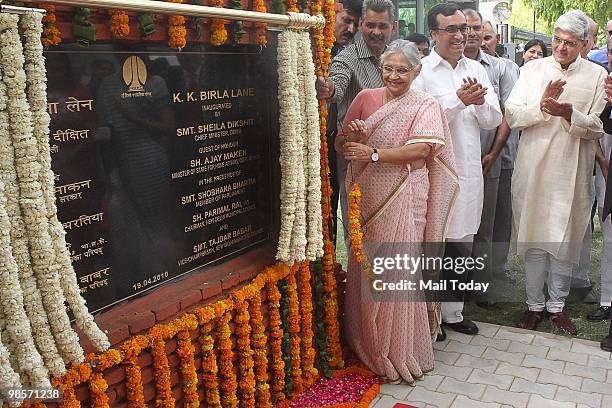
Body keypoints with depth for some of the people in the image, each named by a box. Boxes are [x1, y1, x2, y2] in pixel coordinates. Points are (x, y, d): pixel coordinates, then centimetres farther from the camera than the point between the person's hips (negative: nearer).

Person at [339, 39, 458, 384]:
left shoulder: (426, 106, 0)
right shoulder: (366, 99, 10)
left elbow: (421, 149, -16)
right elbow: (343, 145, 12)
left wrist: (374, 153, -17)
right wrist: (352, 135, -10)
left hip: (402, 198, -4)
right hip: (367, 197, 4)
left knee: (399, 270, -1)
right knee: (365, 268, 10)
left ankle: (400, 352, 16)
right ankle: (368, 343, 29)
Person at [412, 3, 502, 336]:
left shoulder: (476, 69, 11)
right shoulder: (421, 71, -6)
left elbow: (493, 120, 8)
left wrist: (480, 102, -11)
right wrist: (459, 100, -19)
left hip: (468, 172, 6)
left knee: (461, 246, 15)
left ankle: (453, 312, 31)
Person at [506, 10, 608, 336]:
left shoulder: (596, 76, 3)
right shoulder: (533, 69, 4)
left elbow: (597, 128, -3)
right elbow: (512, 116, -2)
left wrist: (568, 114, -21)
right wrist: (543, 106, -18)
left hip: (571, 172, 0)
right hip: (533, 169, 0)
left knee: (565, 240, 8)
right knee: (534, 239, 7)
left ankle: (556, 305, 25)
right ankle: (534, 304, 23)